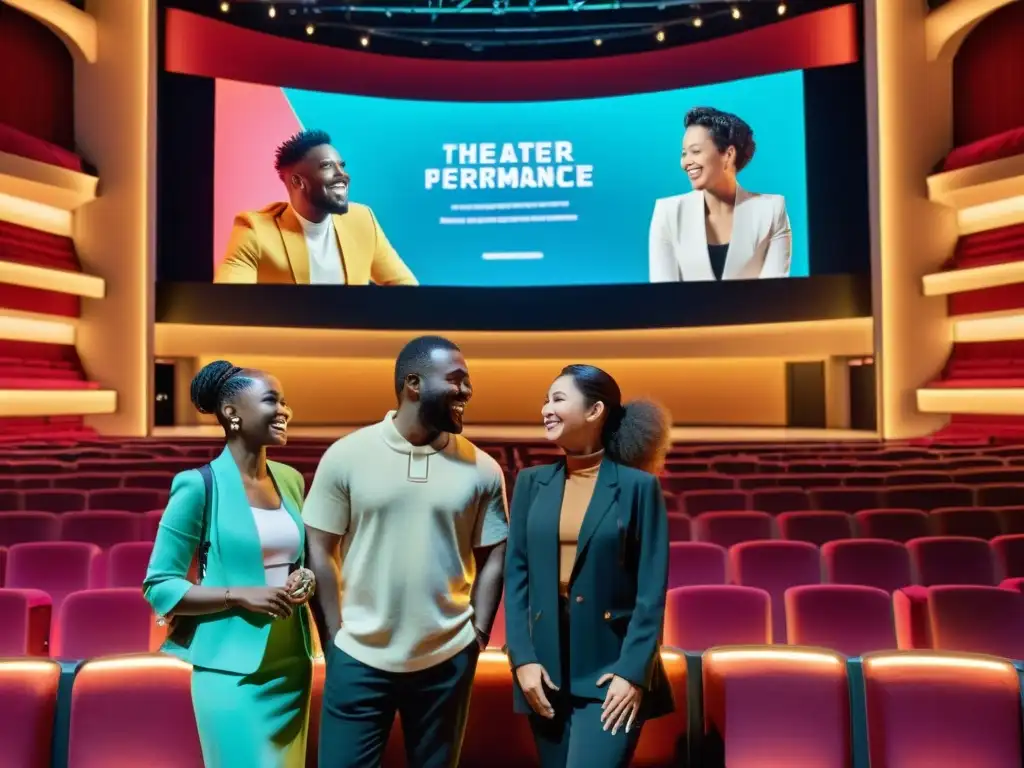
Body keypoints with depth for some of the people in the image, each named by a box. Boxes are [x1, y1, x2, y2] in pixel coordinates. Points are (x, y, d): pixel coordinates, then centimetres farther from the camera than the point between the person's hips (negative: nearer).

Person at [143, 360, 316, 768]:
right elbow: (158, 586, -9)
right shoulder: (199, 486, -12)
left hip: (293, 664, 6)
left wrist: (306, 578, -4)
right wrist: (239, 594, -20)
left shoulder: (290, 479, 5)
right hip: (232, 670, -6)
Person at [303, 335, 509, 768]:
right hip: (358, 658, -1)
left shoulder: (482, 469, -3)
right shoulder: (346, 455, -7)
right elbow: (320, 552, -2)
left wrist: (478, 634, 0)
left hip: (448, 660, 2)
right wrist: (336, 638, -3)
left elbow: (493, 557, 4)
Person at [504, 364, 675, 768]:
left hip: (612, 667, -4)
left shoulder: (638, 485, -6)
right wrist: (522, 657, -5)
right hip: (546, 666, 4)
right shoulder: (531, 482, 5)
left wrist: (633, 671, -12)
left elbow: (652, 590, -7)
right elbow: (515, 575, 3)